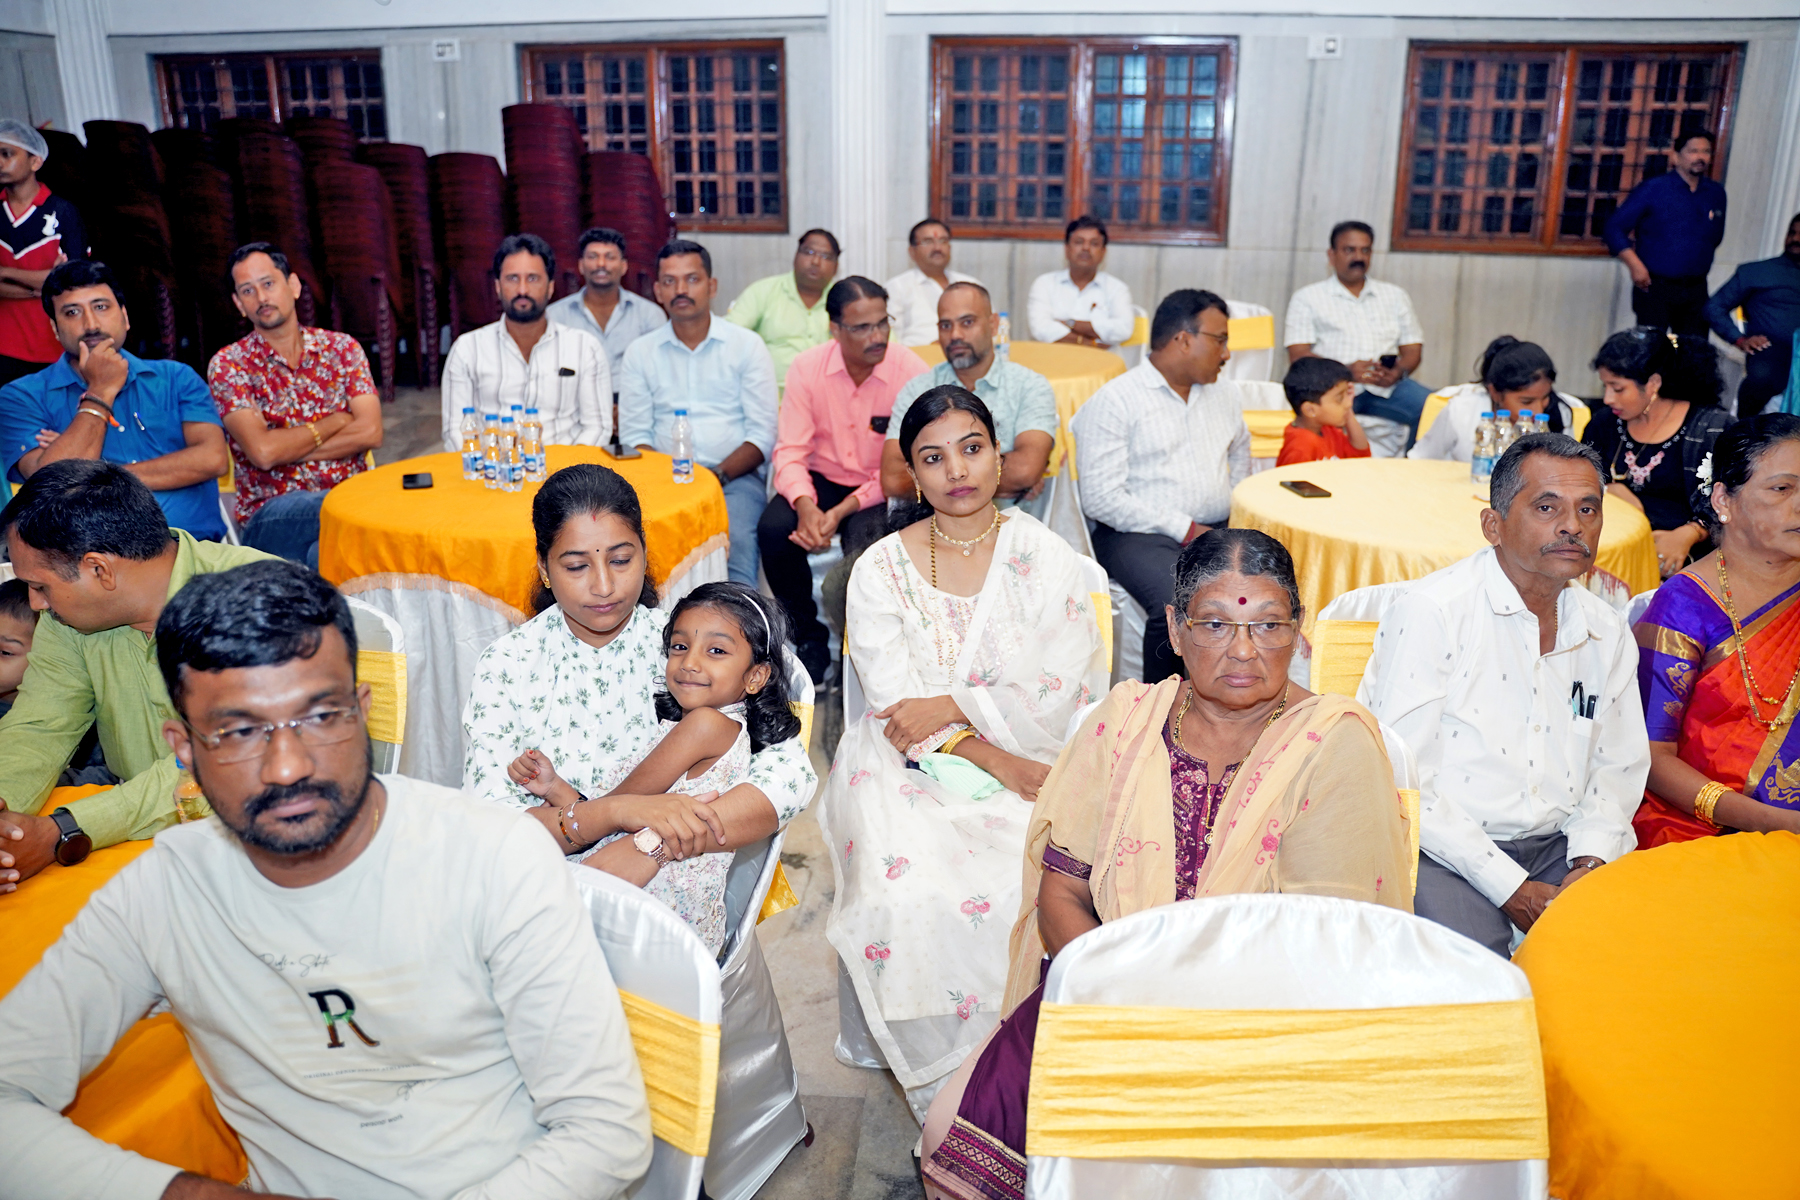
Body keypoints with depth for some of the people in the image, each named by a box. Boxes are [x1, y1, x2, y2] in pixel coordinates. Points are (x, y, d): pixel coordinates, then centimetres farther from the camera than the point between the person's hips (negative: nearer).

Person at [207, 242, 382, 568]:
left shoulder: (342, 348, 12)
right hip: (272, 514, -2)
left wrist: (287, 450, -6)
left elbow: (370, 432, -3)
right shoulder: (228, 365, 5)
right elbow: (262, 451, -11)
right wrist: (334, 422, -1)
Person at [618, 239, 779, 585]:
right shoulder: (640, 352, 15)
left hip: (735, 476, -1)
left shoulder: (747, 345, 9)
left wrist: (718, 474, -14)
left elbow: (763, 435, 2)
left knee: (735, 543, -33)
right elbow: (634, 435, 10)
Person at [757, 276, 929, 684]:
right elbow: (790, 450, -8)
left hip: (881, 491, -2)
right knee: (773, 529, -25)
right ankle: (809, 641, -1)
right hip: (821, 480, 3)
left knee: (866, 544, -33)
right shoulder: (807, 367, -7)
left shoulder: (912, 372, -14)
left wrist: (842, 511, -24)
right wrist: (806, 506, -29)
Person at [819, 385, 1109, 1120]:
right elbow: (893, 704, -3)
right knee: (906, 899, -28)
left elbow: (1059, 694, -4)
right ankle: (941, 1093, -9)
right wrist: (990, 759, -15)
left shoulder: (1045, 558, 5)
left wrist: (952, 708, -11)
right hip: (912, 773, 0)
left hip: (1029, 768, 0)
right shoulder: (880, 570, 6)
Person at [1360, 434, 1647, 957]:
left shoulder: (1606, 632, 11)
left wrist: (1590, 862, -3)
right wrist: (1511, 889, -17)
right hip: (1447, 850, -5)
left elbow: (1619, 767, 19)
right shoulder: (1431, 611, -10)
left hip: (1559, 847, 6)